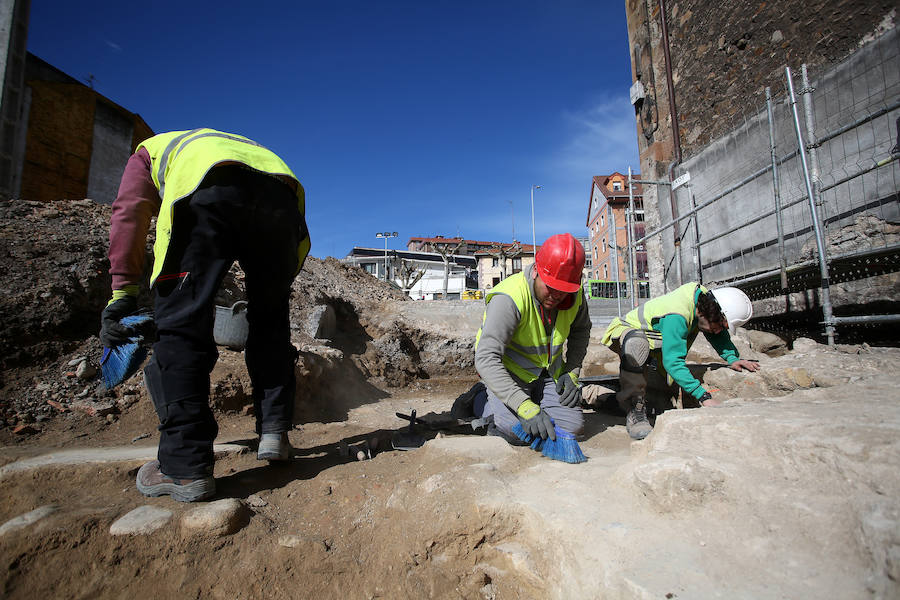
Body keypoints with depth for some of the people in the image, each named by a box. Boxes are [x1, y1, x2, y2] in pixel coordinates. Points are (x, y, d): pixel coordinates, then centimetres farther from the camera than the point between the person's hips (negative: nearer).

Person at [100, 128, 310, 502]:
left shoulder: (150, 150, 37)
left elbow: (129, 214, 17)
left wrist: (123, 294, 11)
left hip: (210, 190, -4)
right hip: (281, 194, 4)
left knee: (181, 320, 1)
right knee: (270, 320, 17)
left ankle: (186, 467, -1)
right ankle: (275, 432, 16)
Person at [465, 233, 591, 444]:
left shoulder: (575, 294, -10)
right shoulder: (509, 298, -32)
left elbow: (581, 331, 13)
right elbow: (486, 359, -37)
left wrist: (572, 372, -2)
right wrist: (526, 407, -43)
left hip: (548, 371, 6)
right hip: (509, 372, -5)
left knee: (572, 426, -9)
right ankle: (480, 402, 7)